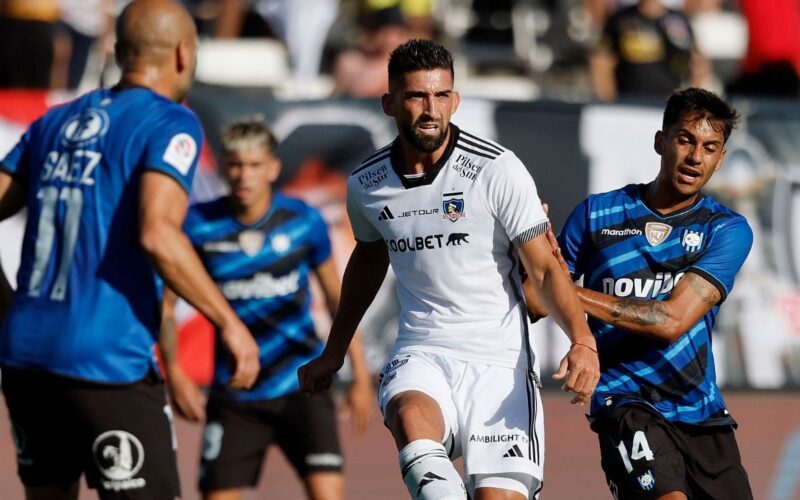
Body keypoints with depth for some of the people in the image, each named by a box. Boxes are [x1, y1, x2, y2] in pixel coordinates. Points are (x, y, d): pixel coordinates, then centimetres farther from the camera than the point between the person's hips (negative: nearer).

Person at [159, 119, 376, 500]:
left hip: (301, 385, -1)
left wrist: (360, 374, 9)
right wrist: (173, 372, -9)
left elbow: (336, 296, 8)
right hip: (234, 393, 1)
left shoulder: (304, 222, -5)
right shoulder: (199, 225, -7)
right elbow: (166, 301, 1)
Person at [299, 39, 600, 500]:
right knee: (411, 419, -34)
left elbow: (545, 269, -7)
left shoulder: (498, 170, -8)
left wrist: (582, 341, -24)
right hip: (422, 354, 2)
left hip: (499, 361, -2)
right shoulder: (366, 185, 5)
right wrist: (333, 354, 36)